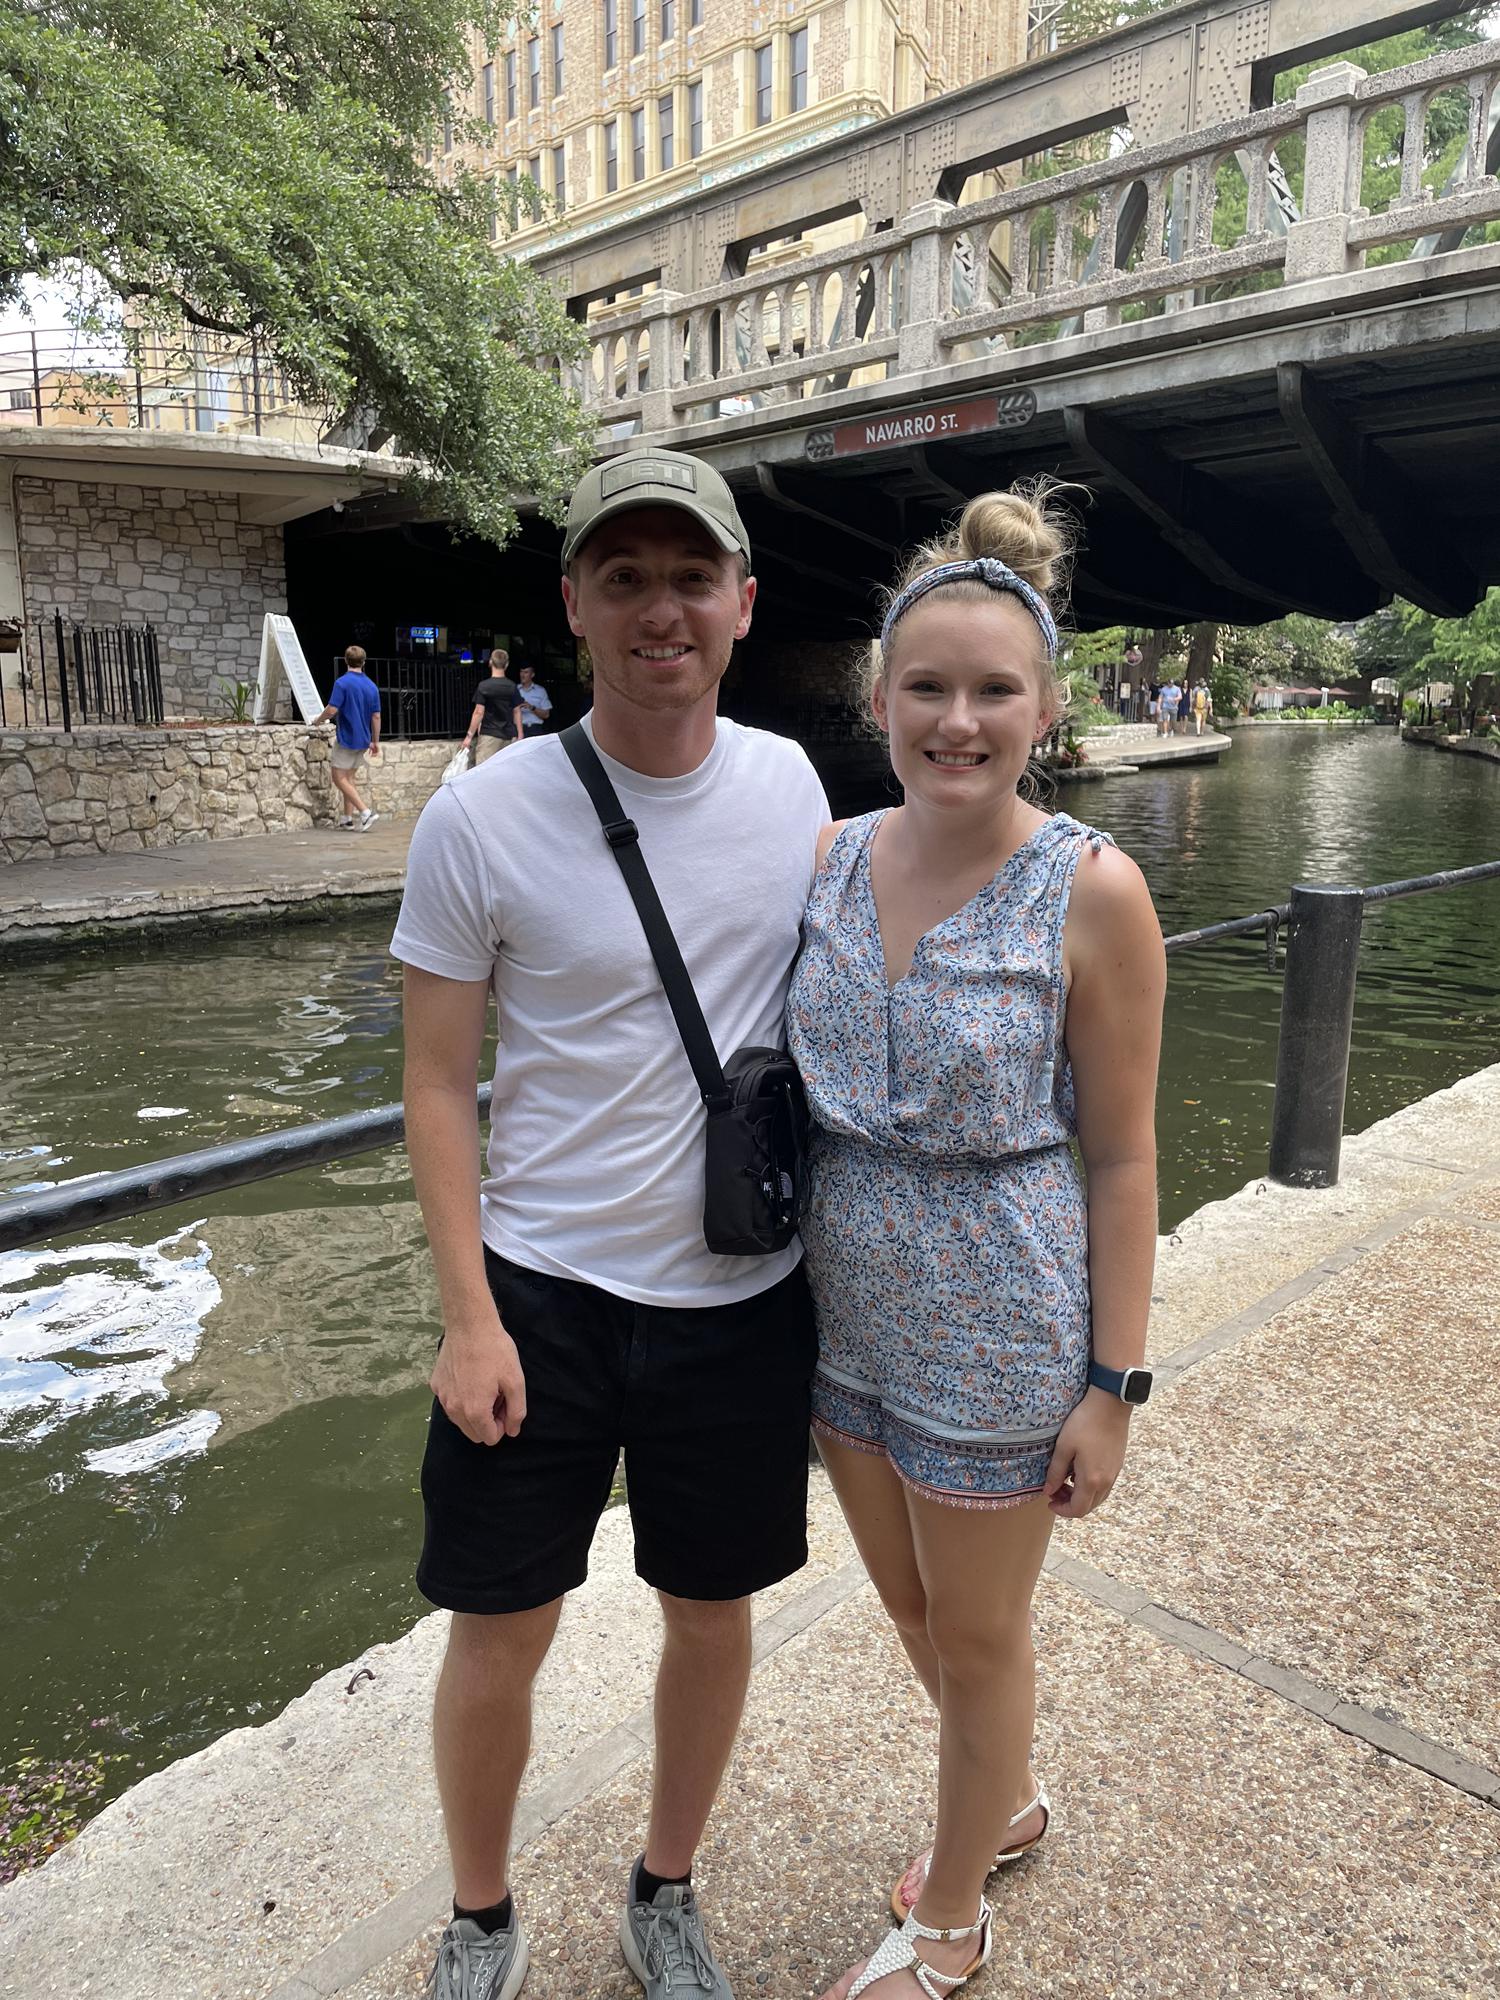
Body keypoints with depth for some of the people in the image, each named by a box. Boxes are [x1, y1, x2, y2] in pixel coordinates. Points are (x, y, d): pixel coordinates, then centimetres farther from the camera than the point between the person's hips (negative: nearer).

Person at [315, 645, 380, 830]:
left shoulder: (342, 683, -14)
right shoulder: (372, 686, 5)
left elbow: (331, 710, -18)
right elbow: (376, 717, 6)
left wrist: (319, 720, 2)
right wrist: (375, 742, 14)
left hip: (346, 738, -7)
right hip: (363, 740, 7)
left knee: (339, 777, -2)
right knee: (350, 777, 16)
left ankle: (365, 811, -15)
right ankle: (347, 817, 17)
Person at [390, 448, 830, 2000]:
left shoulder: (790, 780, -2)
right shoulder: (481, 818, -12)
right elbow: (438, 1083, -6)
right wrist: (468, 1317, -10)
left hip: (745, 1292, 3)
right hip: (541, 1291, -2)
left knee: (713, 1610, 18)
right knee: (499, 1630, 12)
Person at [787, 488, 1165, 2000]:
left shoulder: (1091, 892, -17)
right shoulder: (828, 858, -4)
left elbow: (1119, 1156, -11)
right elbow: (791, 1092, 6)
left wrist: (1111, 1385, -9)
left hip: (996, 1325, -5)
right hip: (847, 1308, 5)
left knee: (979, 1630, 18)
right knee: (908, 1601, 25)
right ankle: (1008, 1800, 57)